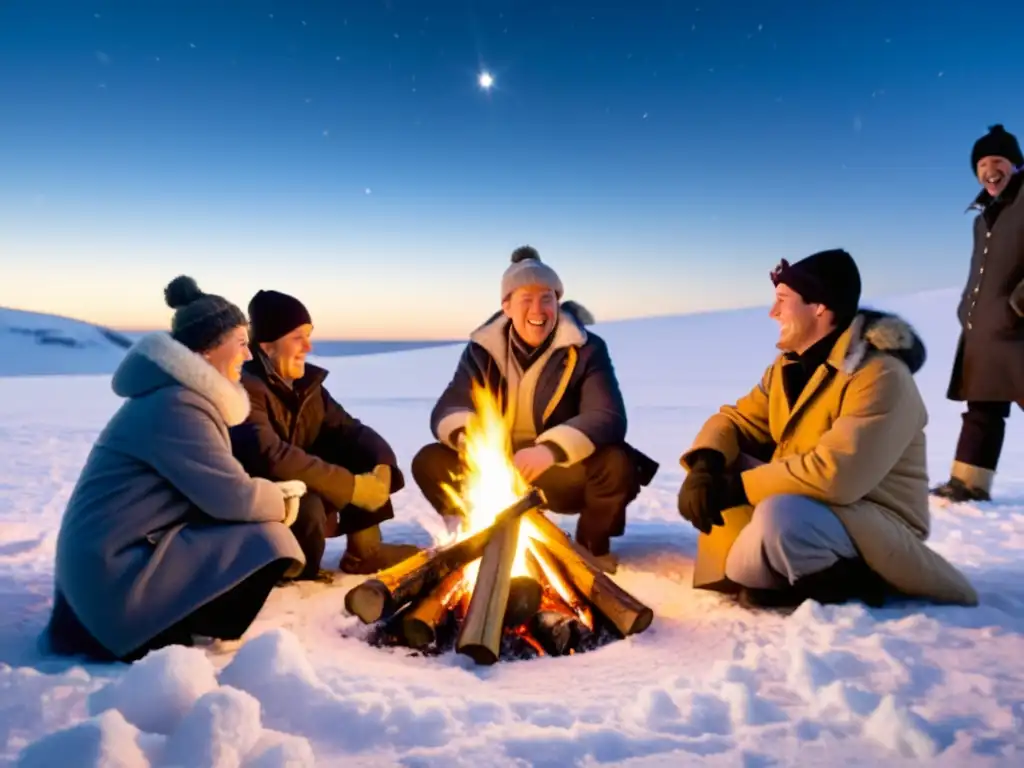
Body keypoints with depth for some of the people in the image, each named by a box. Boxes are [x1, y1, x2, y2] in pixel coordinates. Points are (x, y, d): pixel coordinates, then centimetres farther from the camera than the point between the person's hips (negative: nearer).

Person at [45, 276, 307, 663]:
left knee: (250, 528, 14)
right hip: (116, 570, -10)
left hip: (110, 559, 10)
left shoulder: (177, 393, 11)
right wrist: (282, 500, -2)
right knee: (266, 543, -15)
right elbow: (232, 496, -22)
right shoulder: (175, 405, -20)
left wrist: (274, 495, -2)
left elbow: (214, 488, 13)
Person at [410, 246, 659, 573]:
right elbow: (446, 411, -8)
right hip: (499, 470, 2)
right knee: (430, 462, -17)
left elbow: (609, 417, -23)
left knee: (618, 466, -32)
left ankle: (593, 544, 2)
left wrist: (551, 450, -41)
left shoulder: (586, 349, -11)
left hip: (566, 474, -2)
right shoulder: (482, 349, -3)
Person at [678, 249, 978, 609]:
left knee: (780, 517, -38)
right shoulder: (789, 365, 4)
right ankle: (766, 570, -8)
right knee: (719, 465, -5)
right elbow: (738, 420, 3)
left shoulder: (880, 375, -23)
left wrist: (738, 488, -26)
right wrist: (705, 466, -19)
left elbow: (834, 475, -33)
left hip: (875, 528, -8)